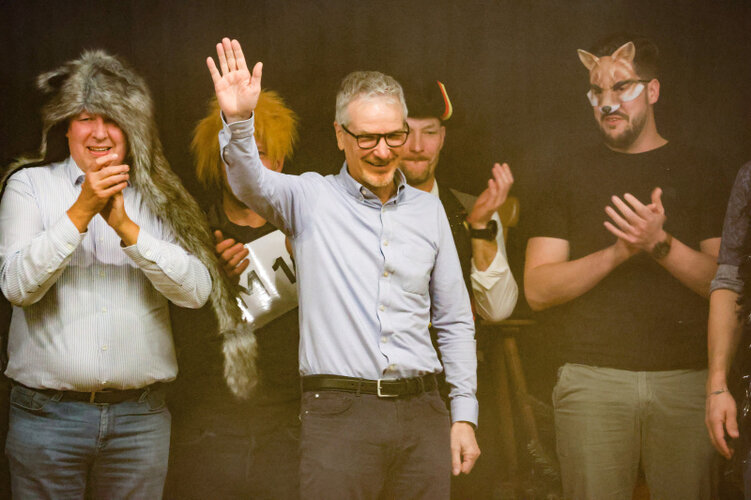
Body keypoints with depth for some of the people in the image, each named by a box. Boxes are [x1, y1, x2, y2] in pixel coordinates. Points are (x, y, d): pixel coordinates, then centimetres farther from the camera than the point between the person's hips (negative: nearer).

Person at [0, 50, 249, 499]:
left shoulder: (156, 197, 7)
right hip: (47, 413, -1)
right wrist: (81, 212, -16)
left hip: (140, 418, 2)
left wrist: (126, 227, -15)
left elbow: (197, 290, -6)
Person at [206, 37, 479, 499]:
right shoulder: (310, 198, 3)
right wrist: (239, 121, -37)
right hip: (339, 413, -3)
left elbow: (455, 321, 15)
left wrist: (465, 414, 10)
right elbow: (251, 184, -18)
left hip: (422, 413, 3)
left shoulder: (428, 210, 12)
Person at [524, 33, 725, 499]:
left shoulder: (699, 169, 9)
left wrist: (661, 244, -15)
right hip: (592, 380, 0)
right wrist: (619, 252, -11)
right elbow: (538, 289, 3)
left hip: (685, 379, 0)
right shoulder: (572, 173, 10)